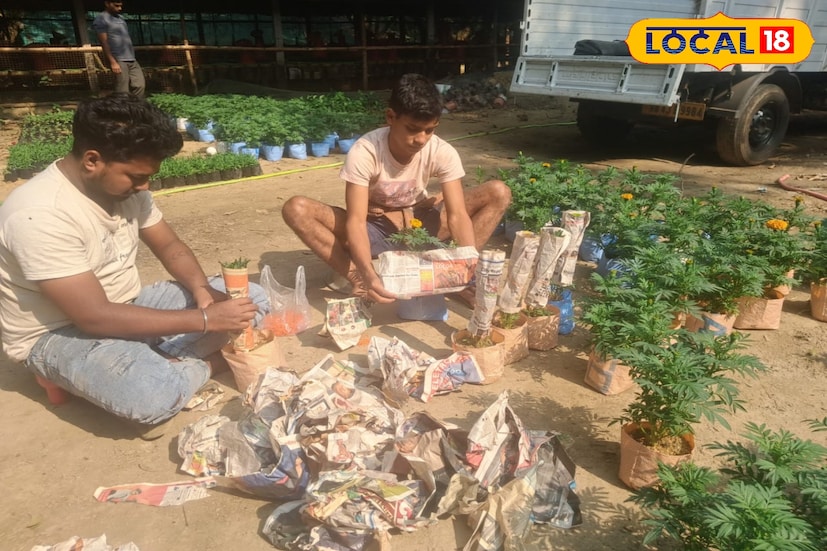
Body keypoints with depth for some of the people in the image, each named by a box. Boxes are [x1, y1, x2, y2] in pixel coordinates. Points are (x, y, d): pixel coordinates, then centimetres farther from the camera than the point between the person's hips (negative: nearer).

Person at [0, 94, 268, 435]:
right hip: (60, 333, -7)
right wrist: (203, 320, -30)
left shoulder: (123, 184, -4)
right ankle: (200, 361, -5)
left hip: (127, 306, 8)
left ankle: (158, 365, -11)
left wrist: (201, 288, -15)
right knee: (154, 396, -39)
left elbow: (169, 245, 7)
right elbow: (95, 317, -30)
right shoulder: (40, 215, -28)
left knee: (252, 299, -3)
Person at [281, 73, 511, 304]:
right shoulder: (364, 152, -27)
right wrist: (367, 274, -50)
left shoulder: (443, 153, -20)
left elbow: (457, 215, -24)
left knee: (499, 193, -16)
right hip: (375, 227, -2)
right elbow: (356, 221, -33)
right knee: (296, 209, -29)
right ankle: (359, 280, -29)